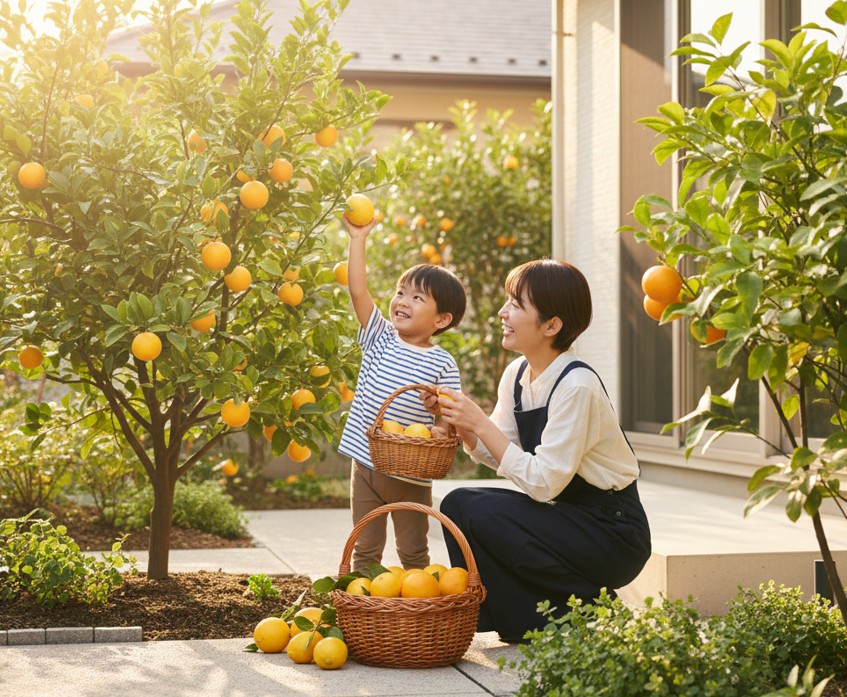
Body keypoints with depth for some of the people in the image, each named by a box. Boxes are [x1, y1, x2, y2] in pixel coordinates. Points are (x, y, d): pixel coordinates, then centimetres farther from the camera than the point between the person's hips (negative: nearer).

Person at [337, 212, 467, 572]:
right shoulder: (381, 338, 2)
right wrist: (358, 238, -7)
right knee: (365, 549, 12)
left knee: (413, 552, 11)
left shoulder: (442, 364, -6)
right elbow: (357, 291, -6)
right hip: (366, 467, 3)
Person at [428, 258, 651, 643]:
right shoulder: (516, 374, 3)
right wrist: (458, 420, -10)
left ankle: (588, 611, -6)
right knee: (457, 503, -7)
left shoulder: (577, 386, -22)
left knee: (482, 514, -22)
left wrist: (481, 423, -22)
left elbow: (543, 481, -25)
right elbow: (497, 455, 6)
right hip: (563, 515, 8)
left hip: (612, 532, -8)